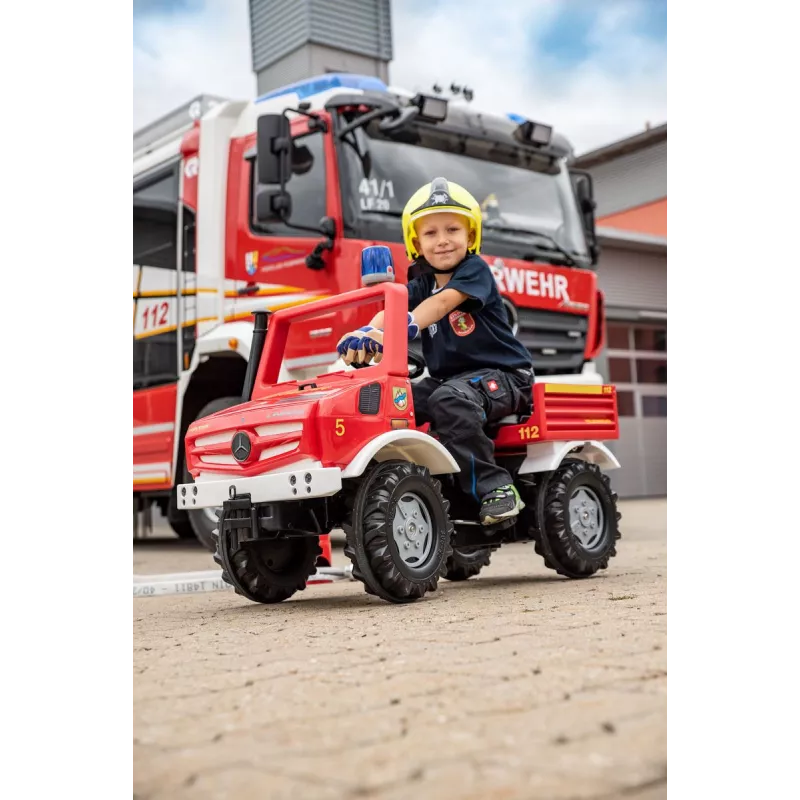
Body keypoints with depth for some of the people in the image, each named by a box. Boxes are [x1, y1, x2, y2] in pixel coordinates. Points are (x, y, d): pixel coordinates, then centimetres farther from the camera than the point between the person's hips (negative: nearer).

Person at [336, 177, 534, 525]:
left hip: (501, 375, -7)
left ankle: (495, 487, -29)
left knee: (449, 399, -36)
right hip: (448, 376, 7)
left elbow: (441, 303, -27)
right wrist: (368, 333, -32)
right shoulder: (421, 285, 10)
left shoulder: (475, 270, -9)